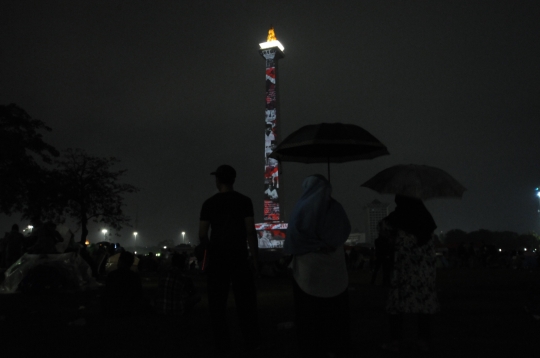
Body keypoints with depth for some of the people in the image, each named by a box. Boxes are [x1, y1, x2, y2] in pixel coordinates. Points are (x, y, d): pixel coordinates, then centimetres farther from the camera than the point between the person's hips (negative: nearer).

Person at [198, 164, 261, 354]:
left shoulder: (209, 203, 0)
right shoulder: (244, 201, -2)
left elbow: (202, 235, -1)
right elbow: (250, 231, -7)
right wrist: (254, 257, -2)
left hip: (217, 258, 0)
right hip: (239, 256, 0)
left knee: (218, 302, 8)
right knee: (245, 300, 8)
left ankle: (222, 343, 12)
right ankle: (252, 340, 13)